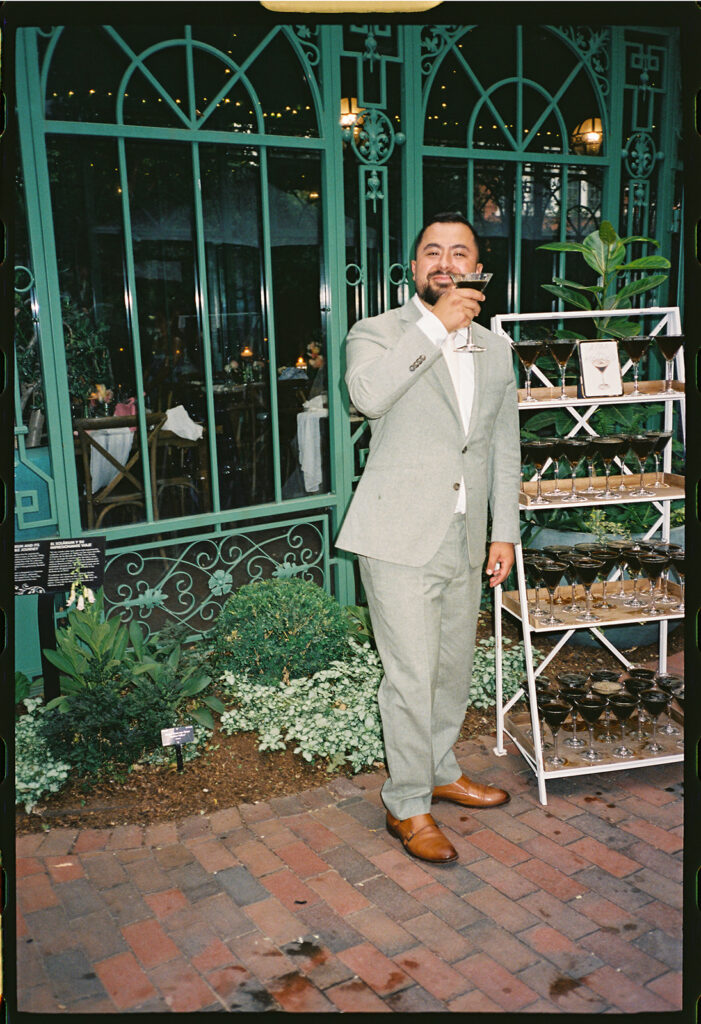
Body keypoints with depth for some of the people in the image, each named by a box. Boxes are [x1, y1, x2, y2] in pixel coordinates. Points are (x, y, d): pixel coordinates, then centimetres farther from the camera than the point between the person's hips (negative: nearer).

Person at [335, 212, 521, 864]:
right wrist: (436, 324, -23)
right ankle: (406, 804, 17)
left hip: (464, 541, 6)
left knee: (454, 668, 18)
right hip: (400, 538, -6)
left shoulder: (495, 347, 13)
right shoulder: (378, 333, -3)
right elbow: (367, 394, -27)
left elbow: (504, 447, 16)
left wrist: (505, 530, 12)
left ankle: (440, 770, 39)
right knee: (411, 676, -2)